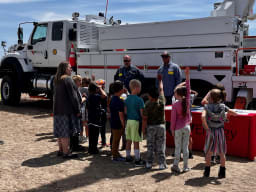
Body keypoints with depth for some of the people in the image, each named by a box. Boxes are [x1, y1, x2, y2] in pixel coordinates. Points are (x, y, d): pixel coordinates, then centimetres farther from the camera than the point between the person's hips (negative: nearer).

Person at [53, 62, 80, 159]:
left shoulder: (56, 80, 14)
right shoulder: (67, 79, -14)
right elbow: (73, 96, -15)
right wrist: (77, 109, -10)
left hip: (57, 109, 9)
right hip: (67, 109, -9)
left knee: (60, 130, 15)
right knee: (66, 131, -4)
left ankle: (61, 150, 24)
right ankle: (66, 152, 1)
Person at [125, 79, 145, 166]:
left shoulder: (127, 99, 5)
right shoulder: (139, 100, -14)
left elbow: (125, 111, 9)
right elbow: (142, 113, -12)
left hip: (129, 121, 6)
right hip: (136, 121, -6)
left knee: (128, 140, 14)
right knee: (136, 141, -2)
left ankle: (128, 157, 24)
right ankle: (137, 160, 3)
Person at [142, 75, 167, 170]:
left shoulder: (147, 104, -13)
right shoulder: (162, 101, -5)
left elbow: (145, 118, -12)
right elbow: (161, 90, 13)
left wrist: (143, 128, -2)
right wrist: (160, 80, 28)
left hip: (150, 127, -1)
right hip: (161, 126, 1)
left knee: (150, 146, 9)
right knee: (160, 147, 6)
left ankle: (149, 163, 16)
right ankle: (162, 164, 9)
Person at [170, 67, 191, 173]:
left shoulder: (175, 105, -13)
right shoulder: (187, 101, -5)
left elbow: (173, 119, -10)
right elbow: (188, 89, 1)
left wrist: (172, 129, 1)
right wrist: (187, 75, 2)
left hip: (178, 129, -3)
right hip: (186, 127, 3)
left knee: (178, 148, 5)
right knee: (185, 147, 9)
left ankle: (176, 166, 9)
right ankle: (185, 167, 14)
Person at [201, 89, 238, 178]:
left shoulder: (207, 107, -10)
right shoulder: (223, 107, -5)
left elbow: (203, 117, -26)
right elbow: (235, 114, -3)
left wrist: (206, 127, -14)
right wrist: (227, 115, 13)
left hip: (210, 131, -1)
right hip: (220, 131, 1)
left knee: (208, 152, 14)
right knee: (222, 152, 13)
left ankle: (207, 171, 18)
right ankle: (222, 172, 17)